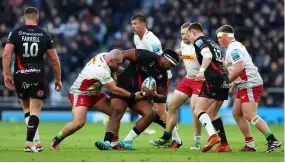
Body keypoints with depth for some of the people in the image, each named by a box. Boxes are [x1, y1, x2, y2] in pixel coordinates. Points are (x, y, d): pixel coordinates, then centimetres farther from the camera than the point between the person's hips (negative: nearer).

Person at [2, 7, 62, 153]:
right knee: (35, 110, 2)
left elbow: (6, 54, -9)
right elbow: (54, 59, 5)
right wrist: (58, 79, 14)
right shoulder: (44, 35, 4)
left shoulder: (15, 33, 2)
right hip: (37, 76, -1)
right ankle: (29, 143, -8)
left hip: (20, 76, 1)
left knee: (26, 108, 17)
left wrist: (6, 75, -6)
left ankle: (36, 141, 9)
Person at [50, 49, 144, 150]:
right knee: (79, 122, -26)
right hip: (80, 94, -10)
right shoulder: (102, 71, -34)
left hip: (94, 93, 10)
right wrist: (133, 96, -18)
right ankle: (56, 140, -5)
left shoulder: (103, 55, -9)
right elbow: (114, 90, -27)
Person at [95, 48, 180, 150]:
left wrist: (154, 95, -13)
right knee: (117, 111, -29)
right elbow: (124, 54, -13)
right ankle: (107, 142, -42)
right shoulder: (147, 57, -13)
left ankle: (126, 141, -14)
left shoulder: (163, 75, 5)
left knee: (150, 114, -17)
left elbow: (163, 98, 9)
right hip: (122, 88, -6)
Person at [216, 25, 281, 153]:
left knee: (249, 115, -16)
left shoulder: (233, 49, -13)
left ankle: (272, 140, -19)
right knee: (236, 113, 10)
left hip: (251, 85, -11)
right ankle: (250, 144, 9)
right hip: (244, 85, 11)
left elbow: (239, 68, -25)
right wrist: (233, 84, 17)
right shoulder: (237, 46, 19)